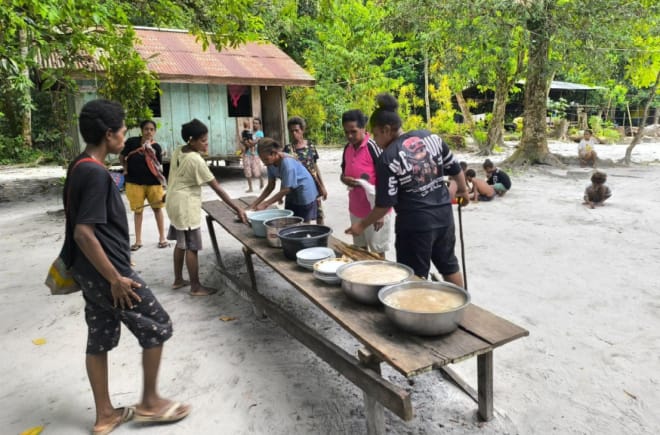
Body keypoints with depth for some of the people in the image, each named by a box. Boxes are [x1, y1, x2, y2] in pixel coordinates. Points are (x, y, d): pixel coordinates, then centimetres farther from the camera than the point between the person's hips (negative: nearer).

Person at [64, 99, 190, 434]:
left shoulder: (79, 167, 9)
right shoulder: (95, 173, -22)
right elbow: (83, 233, -27)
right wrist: (116, 278, -22)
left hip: (92, 271, 10)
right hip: (104, 272, -10)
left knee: (100, 339, 16)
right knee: (157, 326, 4)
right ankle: (150, 403, 19)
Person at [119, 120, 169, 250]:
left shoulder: (156, 147, -6)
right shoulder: (132, 142, -6)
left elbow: (158, 166, -4)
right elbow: (122, 157, 7)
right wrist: (126, 169, -4)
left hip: (153, 182, 0)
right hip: (134, 181, 1)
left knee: (157, 208, 6)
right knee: (137, 210, 8)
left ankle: (162, 238, 18)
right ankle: (138, 240, 19)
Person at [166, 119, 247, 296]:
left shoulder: (177, 152, 3)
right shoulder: (197, 160, -22)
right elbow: (217, 188, -22)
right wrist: (238, 209, -19)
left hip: (175, 202, 9)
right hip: (186, 205, -9)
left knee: (181, 243, 19)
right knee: (192, 247, 0)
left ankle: (178, 280, 31)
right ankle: (196, 287, 10)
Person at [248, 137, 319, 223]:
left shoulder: (287, 163, -32)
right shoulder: (271, 163, -9)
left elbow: (286, 190, -29)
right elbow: (270, 186, -2)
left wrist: (265, 204, -26)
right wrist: (255, 203, -7)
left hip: (304, 193, -7)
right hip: (292, 194, 7)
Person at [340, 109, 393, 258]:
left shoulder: (373, 147, -16)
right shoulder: (347, 148, 5)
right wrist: (345, 179, -9)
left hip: (374, 210, -7)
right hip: (356, 209, 7)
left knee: (377, 252, 6)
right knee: (359, 249, 18)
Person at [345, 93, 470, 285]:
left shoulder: (388, 158, -16)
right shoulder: (431, 137, 0)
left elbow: (385, 204, -14)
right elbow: (455, 169, 10)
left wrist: (362, 225, -1)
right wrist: (463, 191, 28)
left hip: (414, 223, -6)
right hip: (444, 215, 6)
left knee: (416, 277, 9)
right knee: (449, 265, 24)